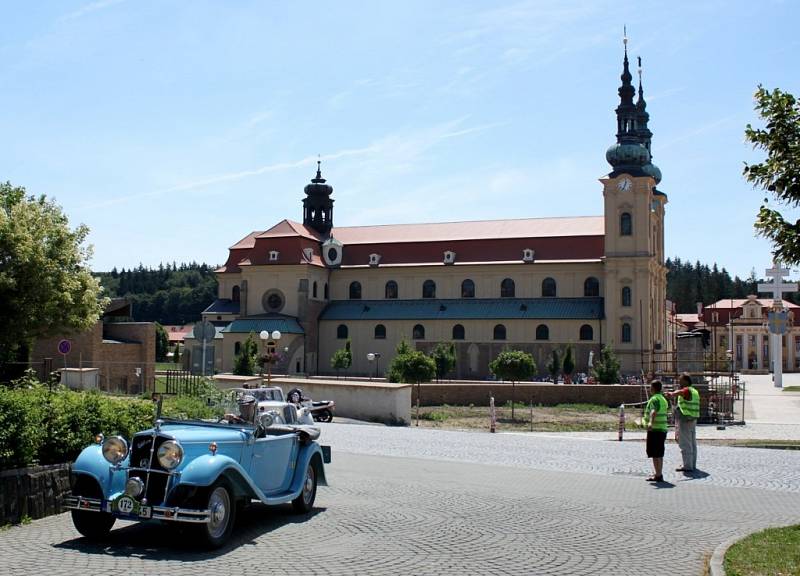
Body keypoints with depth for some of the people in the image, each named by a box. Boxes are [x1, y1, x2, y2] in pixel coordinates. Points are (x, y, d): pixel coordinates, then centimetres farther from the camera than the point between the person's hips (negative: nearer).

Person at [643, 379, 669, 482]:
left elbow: (654, 411, -34)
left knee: (655, 454, -6)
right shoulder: (663, 399, 16)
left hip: (654, 429, -9)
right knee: (659, 454, 15)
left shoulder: (654, 399, -14)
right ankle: (659, 474, 22)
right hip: (662, 429, 9)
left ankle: (658, 475, -6)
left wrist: (650, 422, -50)